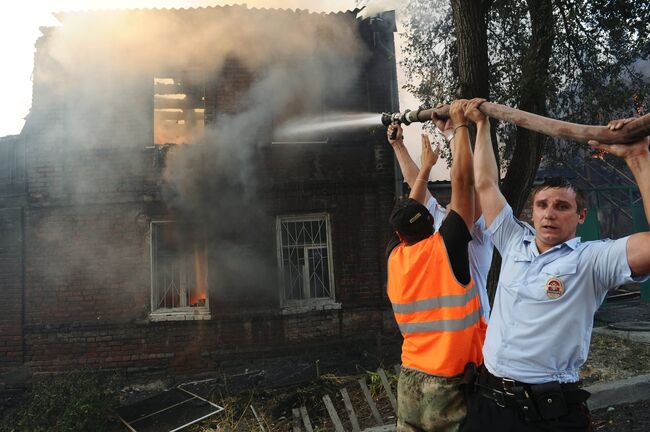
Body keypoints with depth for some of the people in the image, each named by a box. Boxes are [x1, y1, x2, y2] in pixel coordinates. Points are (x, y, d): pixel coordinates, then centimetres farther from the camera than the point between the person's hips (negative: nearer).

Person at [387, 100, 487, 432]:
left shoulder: (395, 260, -1)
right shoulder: (445, 247, -14)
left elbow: (409, 211, 16)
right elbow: (463, 180, -12)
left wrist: (426, 167, 26)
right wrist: (460, 125, -2)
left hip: (410, 380, 5)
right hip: (450, 385, -5)